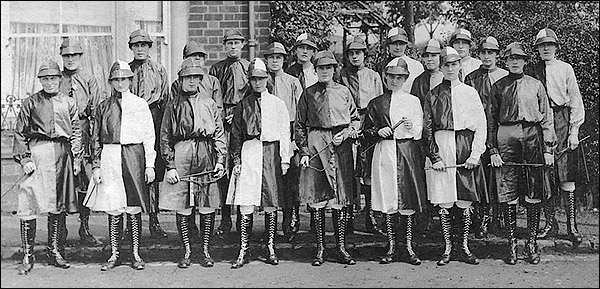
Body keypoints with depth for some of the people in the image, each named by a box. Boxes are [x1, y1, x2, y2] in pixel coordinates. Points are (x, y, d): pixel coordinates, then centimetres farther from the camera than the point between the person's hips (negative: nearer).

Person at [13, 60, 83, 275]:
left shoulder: (69, 103, 13)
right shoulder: (30, 103, 6)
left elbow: (76, 132, 14)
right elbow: (20, 133, 5)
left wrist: (76, 158, 5)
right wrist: (24, 159, -6)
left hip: (63, 153, 3)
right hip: (38, 153, -3)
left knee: (59, 205, 7)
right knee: (29, 204, -9)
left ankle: (55, 251, 18)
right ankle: (27, 256, -3)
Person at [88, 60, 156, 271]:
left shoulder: (140, 104, 6)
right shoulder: (104, 107, 10)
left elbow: (149, 137, 5)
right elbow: (96, 139, 11)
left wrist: (150, 165, -1)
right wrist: (96, 166, 3)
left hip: (134, 157, -1)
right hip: (110, 158, 1)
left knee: (134, 208, 1)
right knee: (112, 208, 3)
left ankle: (135, 254, 10)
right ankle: (115, 254, 12)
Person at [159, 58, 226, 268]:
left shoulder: (209, 104, 10)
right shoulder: (173, 106, 7)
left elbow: (219, 134, 10)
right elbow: (165, 138, 6)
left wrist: (221, 161, 0)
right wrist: (170, 166, -3)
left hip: (206, 157, 1)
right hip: (181, 158, -1)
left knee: (208, 207, 2)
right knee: (182, 208, 0)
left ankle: (205, 251, 12)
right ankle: (187, 252, 11)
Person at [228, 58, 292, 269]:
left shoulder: (277, 104, 8)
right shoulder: (243, 105, 9)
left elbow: (285, 133, 7)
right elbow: (236, 135, 9)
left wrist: (285, 159, 2)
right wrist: (236, 159, 1)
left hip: (271, 152, 0)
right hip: (249, 151, 0)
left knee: (271, 204, 4)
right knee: (245, 204, -6)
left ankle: (270, 249, 13)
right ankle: (243, 250, -1)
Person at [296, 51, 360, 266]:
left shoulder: (343, 91, 11)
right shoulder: (308, 94, 7)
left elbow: (355, 118, 15)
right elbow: (300, 125, 7)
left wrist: (347, 133, -4)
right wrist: (304, 151, -3)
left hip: (341, 146, 1)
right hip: (315, 146, -1)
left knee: (341, 199, 2)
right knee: (316, 200, -1)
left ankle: (341, 248, 8)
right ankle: (320, 249, 7)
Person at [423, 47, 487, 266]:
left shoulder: (470, 92, 8)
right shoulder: (433, 95, 7)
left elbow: (481, 126, 5)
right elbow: (427, 128, 3)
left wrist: (475, 154, -5)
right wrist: (434, 156, -8)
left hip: (466, 150, 1)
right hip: (441, 149, 0)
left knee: (465, 202, 2)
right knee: (443, 202, 0)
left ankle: (465, 247, 12)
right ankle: (447, 248, 9)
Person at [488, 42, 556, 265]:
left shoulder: (536, 85, 11)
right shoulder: (498, 87, 9)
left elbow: (546, 118, 10)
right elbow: (491, 119, 8)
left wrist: (548, 148, 2)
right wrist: (492, 150, -1)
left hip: (533, 138, 1)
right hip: (506, 140, -1)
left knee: (534, 196, 2)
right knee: (508, 196, -1)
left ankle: (532, 243, 11)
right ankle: (511, 244, 7)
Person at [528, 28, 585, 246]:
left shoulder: (565, 69, 4)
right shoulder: (532, 71, 9)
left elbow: (575, 101, 3)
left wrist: (574, 130, -4)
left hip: (562, 122, -2)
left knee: (566, 178, -4)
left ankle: (572, 227, 2)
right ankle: (550, 224, 14)